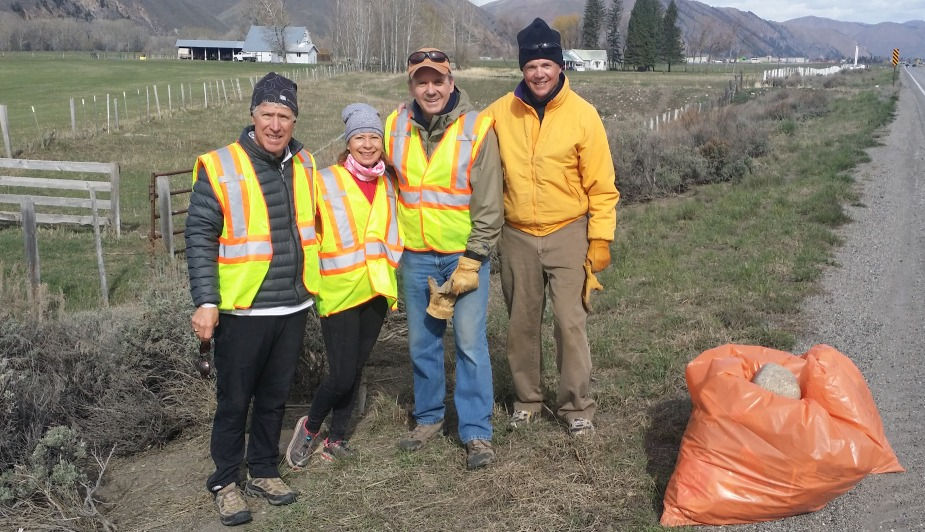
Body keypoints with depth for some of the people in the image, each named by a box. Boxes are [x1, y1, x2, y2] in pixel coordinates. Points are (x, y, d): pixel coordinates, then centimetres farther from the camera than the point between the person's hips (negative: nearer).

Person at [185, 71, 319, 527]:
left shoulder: (305, 165, 6)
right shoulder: (219, 167, -10)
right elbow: (200, 238, -11)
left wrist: (315, 283, 16)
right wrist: (206, 302, -17)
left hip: (293, 307, 5)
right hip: (241, 310, -4)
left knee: (274, 397, 16)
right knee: (234, 400, 8)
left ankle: (264, 471, 33)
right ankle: (225, 482, 25)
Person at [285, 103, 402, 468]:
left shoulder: (389, 185, 8)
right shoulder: (325, 182, -6)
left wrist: (389, 272, 15)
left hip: (377, 291, 5)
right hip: (339, 292, -5)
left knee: (356, 369, 11)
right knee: (341, 375, -6)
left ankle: (336, 438, 26)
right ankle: (310, 427, 20)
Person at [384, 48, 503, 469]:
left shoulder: (477, 129, -10)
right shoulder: (395, 127, 1)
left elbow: (489, 206, -10)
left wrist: (471, 261, -13)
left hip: (465, 255, -4)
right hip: (415, 256, 4)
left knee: (470, 343, -3)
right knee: (422, 343, 13)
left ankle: (476, 432, 8)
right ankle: (428, 418, 30)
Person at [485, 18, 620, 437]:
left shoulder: (583, 114, -8)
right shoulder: (500, 113, -3)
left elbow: (601, 185, -6)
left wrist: (600, 238, -8)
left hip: (568, 233, -2)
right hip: (518, 236, 3)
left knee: (570, 322, -3)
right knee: (522, 323, 12)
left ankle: (577, 407, 12)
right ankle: (526, 398, 29)